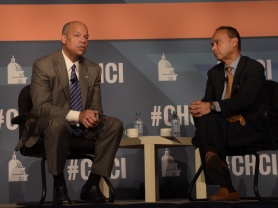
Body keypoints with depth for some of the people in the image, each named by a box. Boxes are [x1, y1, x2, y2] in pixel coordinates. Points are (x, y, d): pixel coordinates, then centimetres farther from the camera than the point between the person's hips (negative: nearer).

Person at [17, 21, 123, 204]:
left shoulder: (93, 69, 5)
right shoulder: (43, 65, -11)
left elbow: (95, 106, 8)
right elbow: (41, 106, -19)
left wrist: (93, 115, -19)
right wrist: (76, 116, -31)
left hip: (84, 126, 5)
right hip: (52, 125, -5)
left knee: (115, 125, -20)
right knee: (57, 123, -39)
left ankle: (92, 185, -13)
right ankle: (59, 186, -22)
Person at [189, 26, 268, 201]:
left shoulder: (254, 68, -4)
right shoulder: (214, 72, 18)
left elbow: (245, 99, -20)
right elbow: (207, 101, 7)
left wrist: (212, 106, -33)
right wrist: (199, 107, -19)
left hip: (249, 126, -6)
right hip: (223, 125, 6)